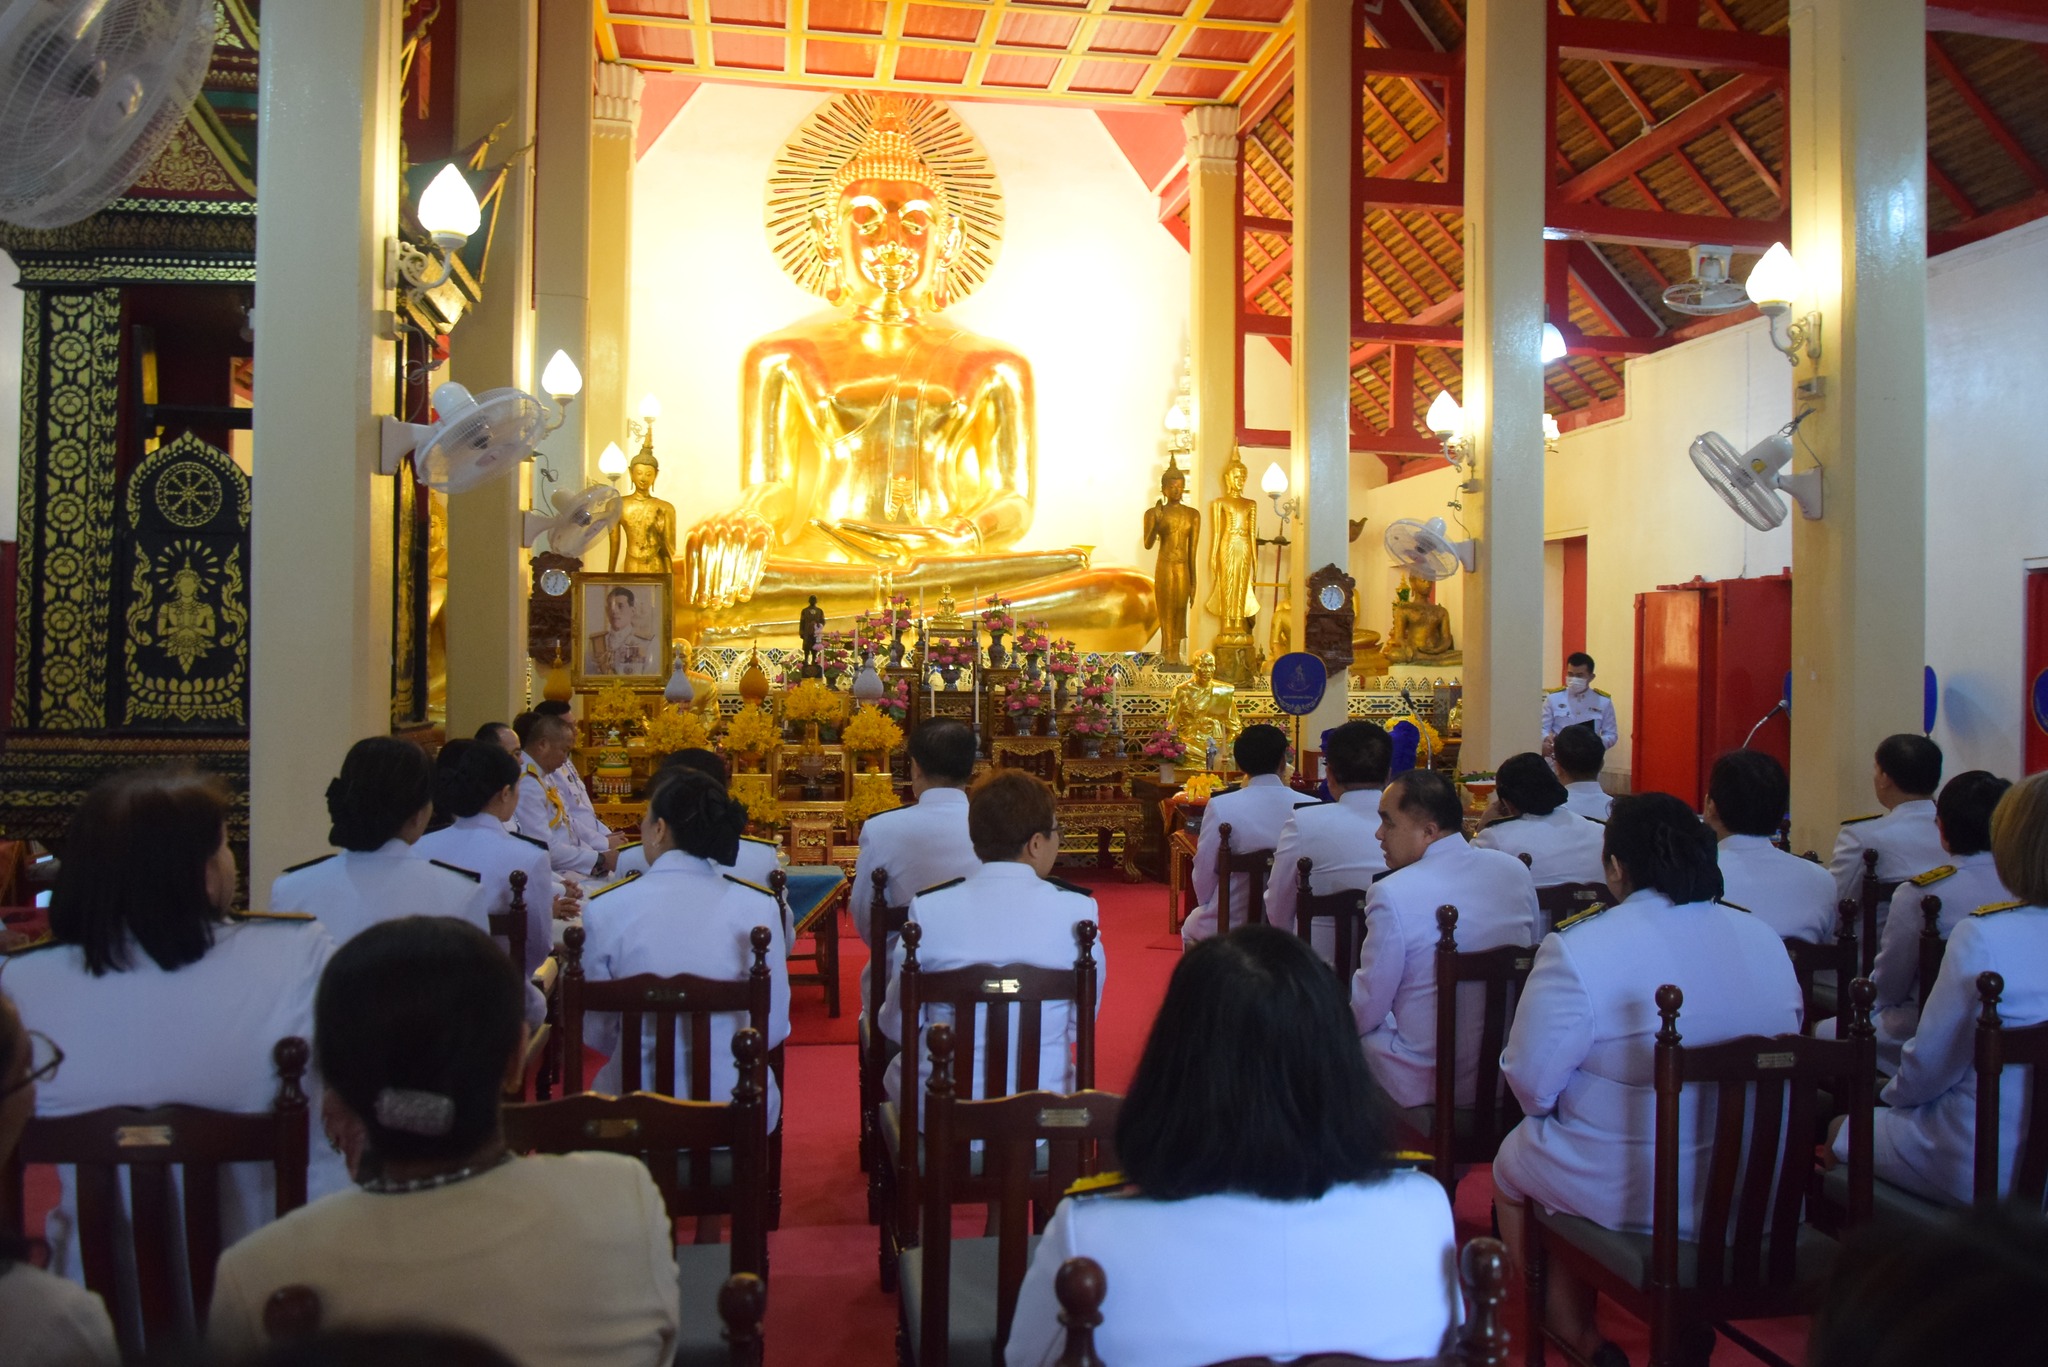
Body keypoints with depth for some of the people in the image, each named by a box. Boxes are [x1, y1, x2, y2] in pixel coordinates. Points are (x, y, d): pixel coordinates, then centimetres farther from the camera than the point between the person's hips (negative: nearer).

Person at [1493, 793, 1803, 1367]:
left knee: (1512, 1165, 22)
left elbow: (1532, 1082, -16)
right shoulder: (1766, 940, -3)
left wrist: (1556, 1112, 6)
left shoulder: (1578, 950, -21)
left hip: (1629, 1195, -5)